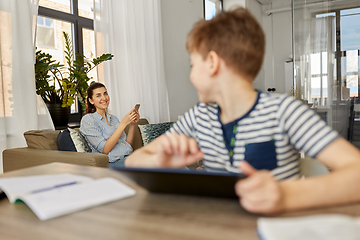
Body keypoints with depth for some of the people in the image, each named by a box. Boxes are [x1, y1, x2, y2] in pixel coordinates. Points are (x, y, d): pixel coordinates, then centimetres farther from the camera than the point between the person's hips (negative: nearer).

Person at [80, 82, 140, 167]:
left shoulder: (113, 118, 19)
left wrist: (132, 124, 0)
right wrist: (123, 124, -14)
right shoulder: (87, 120, -1)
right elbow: (105, 150, -12)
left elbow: (128, 146, 14)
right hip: (112, 163, -6)